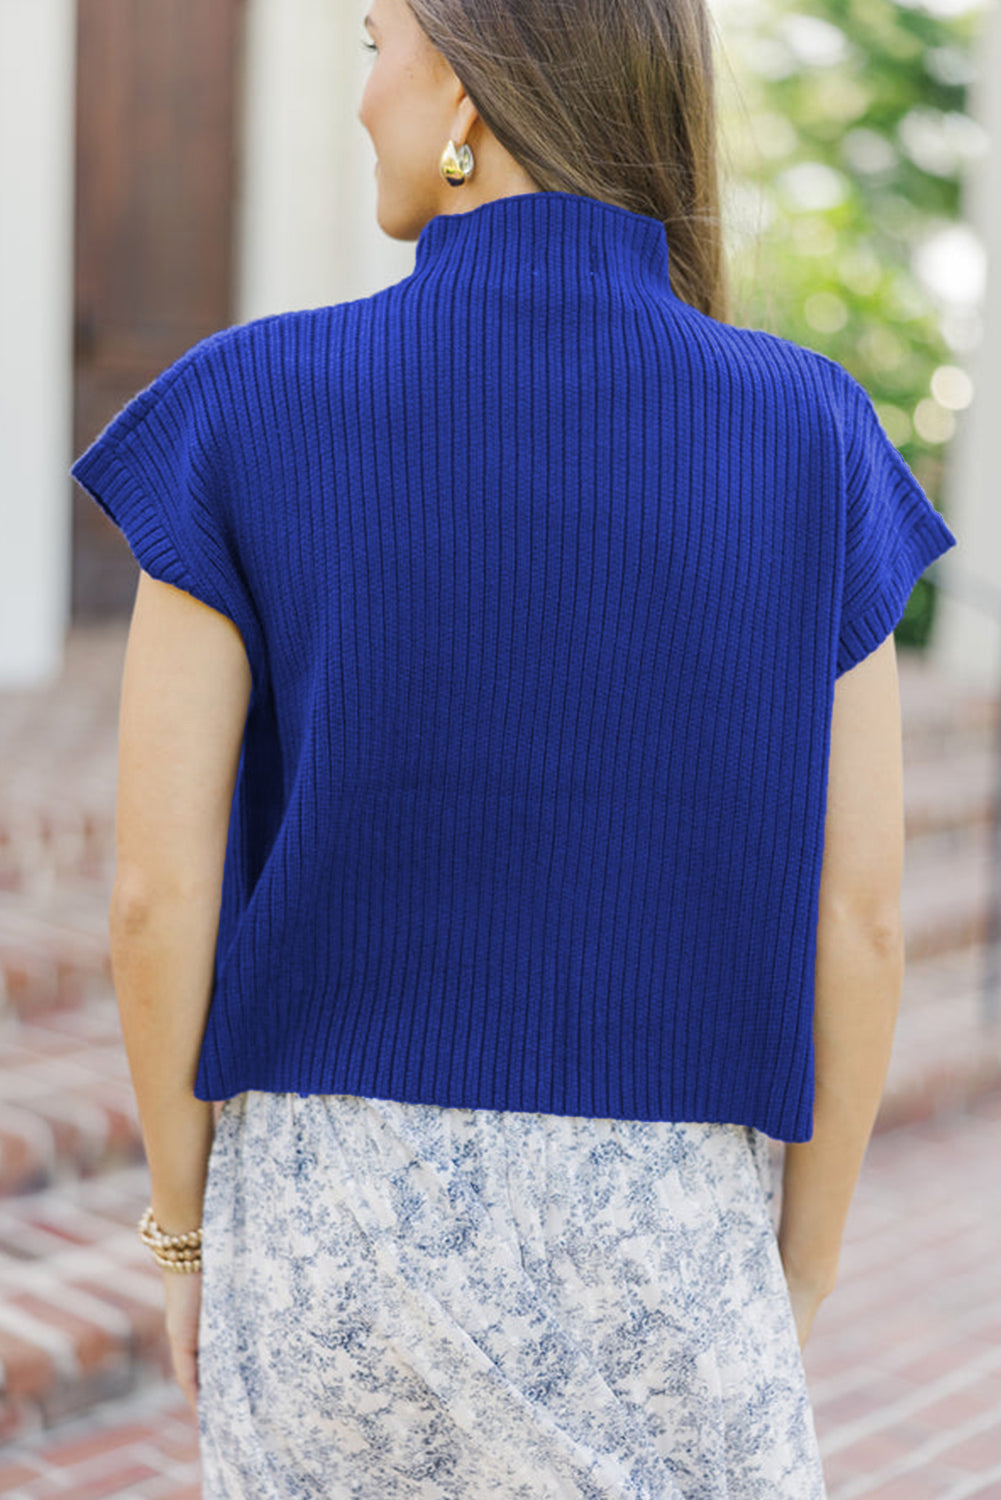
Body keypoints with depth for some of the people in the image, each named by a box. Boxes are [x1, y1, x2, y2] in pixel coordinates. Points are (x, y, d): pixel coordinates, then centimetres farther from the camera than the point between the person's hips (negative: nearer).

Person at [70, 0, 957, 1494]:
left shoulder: (244, 411, -10)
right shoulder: (811, 436, -7)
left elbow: (156, 894, -9)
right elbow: (860, 923, -6)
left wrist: (189, 1232, 7)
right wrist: (794, 1299, 9)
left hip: (339, 1228, 1)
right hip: (653, 1254, 0)